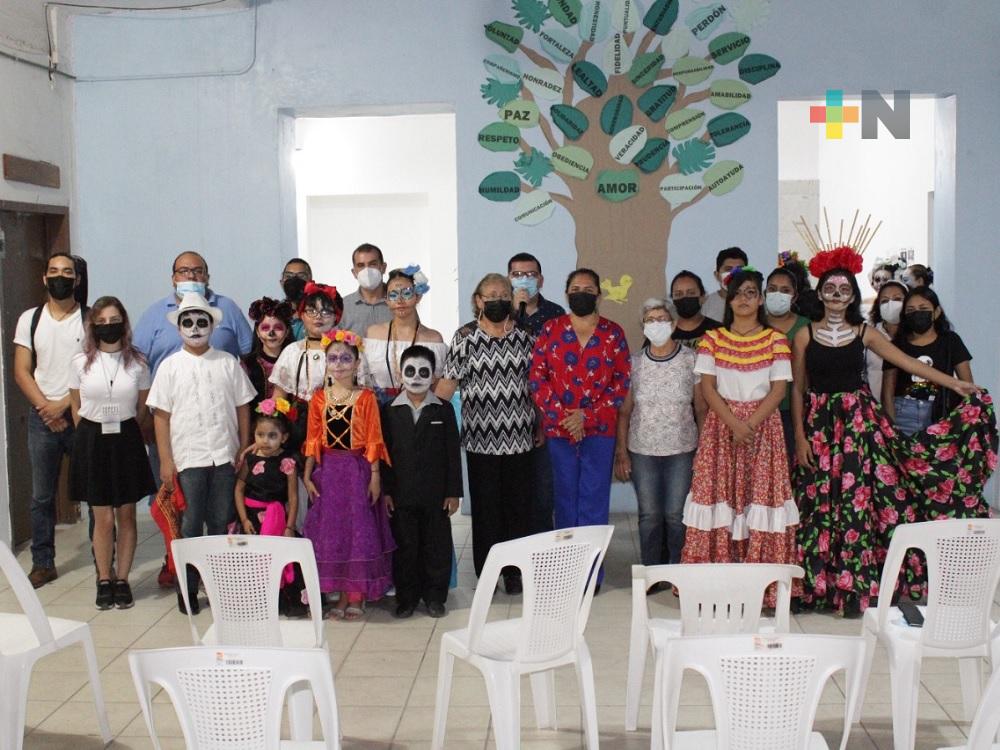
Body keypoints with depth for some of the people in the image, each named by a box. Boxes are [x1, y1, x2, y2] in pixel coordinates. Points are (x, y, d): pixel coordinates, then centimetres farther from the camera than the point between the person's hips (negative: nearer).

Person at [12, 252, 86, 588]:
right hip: (42, 418, 3)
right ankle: (43, 564, 17)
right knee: (41, 496, 7)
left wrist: (63, 405, -12)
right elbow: (21, 372, 4)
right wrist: (46, 409, -7)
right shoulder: (29, 319, 7)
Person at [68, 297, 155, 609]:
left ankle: (122, 580, 17)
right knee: (103, 518, 0)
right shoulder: (81, 362, -1)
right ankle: (104, 581, 15)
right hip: (92, 440, -1)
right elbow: (76, 406, 9)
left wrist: (124, 432, 6)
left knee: (126, 515, 6)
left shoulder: (137, 363, -1)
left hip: (126, 440, 1)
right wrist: (92, 436, 7)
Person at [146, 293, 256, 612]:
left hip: (225, 456, 1)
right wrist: (165, 460, -4)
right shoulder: (170, 366, 2)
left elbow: (242, 407, 8)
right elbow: (161, 415, 1)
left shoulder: (228, 363, 6)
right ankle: (188, 588, 14)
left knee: (222, 524, 8)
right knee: (190, 525, 4)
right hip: (187, 457, -1)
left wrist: (244, 450, 3)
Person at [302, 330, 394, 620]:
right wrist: (308, 475, 2)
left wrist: (375, 476, -8)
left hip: (358, 470, -3)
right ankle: (342, 594, 17)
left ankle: (357, 595, 11)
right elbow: (313, 440, 5)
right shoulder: (319, 398, 5)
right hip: (328, 471, 3)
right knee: (331, 532, 5)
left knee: (359, 531, 0)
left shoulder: (366, 398, -3)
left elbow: (373, 441, -4)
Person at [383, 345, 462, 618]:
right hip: (401, 494, 0)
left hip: (435, 494, 0)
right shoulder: (389, 410, 3)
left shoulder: (443, 409, 2)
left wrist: (453, 492, -2)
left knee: (437, 545, 6)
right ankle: (406, 597, 18)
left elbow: (453, 452, 2)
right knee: (404, 546, 6)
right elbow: (384, 452, 2)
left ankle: (435, 596, 19)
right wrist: (385, 491, -4)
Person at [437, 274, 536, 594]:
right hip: (481, 437, -2)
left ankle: (515, 570, 19)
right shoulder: (465, 338, 0)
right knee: (485, 506, 5)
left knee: (518, 504, 7)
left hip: (519, 436, 2)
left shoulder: (525, 338, 7)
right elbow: (448, 384, -3)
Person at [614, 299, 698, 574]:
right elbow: (624, 411, 3)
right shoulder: (634, 362, 2)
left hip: (681, 449, -1)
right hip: (642, 450, 1)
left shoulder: (691, 359, -2)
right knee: (649, 515, 6)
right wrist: (621, 452, -1)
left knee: (676, 514, 1)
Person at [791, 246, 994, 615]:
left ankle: (857, 585, 4)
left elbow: (907, 362, 2)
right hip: (819, 424, -1)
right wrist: (800, 436, -3)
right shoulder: (805, 335, 3)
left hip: (859, 421, 1)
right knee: (821, 505, -1)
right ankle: (821, 584, 10)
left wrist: (955, 383, -4)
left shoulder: (865, 333, 6)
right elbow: (797, 389, 3)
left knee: (859, 499, -3)